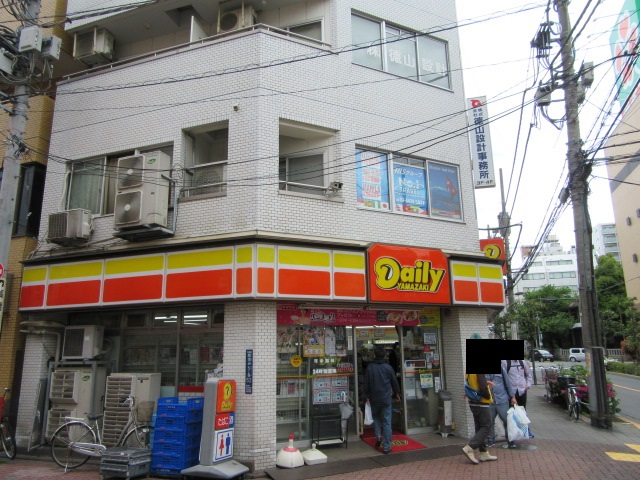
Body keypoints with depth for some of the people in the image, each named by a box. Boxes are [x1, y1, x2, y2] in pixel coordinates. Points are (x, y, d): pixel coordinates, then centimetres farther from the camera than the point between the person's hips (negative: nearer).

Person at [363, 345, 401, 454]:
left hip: (374, 399, 1)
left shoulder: (369, 367, -7)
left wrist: (366, 397, 10)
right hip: (386, 398, -1)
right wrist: (397, 393, 20)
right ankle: (386, 446, 4)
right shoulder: (388, 367, -7)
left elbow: (366, 384, -2)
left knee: (376, 417, 24)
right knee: (387, 422, 4)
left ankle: (378, 436, 9)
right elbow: (394, 382, 3)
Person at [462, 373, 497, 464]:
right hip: (482, 404, -9)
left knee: (480, 428, 15)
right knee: (486, 428, 0)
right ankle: (469, 448, -6)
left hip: (473, 403, 9)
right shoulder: (480, 373, -21)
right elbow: (483, 388, -25)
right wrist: (489, 396, -6)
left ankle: (483, 453, 22)